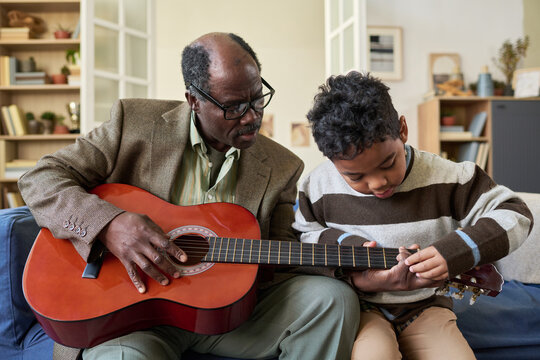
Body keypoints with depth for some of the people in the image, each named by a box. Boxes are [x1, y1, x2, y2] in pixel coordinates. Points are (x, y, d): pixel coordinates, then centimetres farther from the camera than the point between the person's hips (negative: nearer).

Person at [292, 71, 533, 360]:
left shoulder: (441, 177, -8)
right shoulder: (318, 187, -5)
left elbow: (515, 214, -6)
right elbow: (295, 236, 6)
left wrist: (452, 252, -22)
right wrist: (343, 243, -13)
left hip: (423, 304, 2)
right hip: (359, 306, -1)